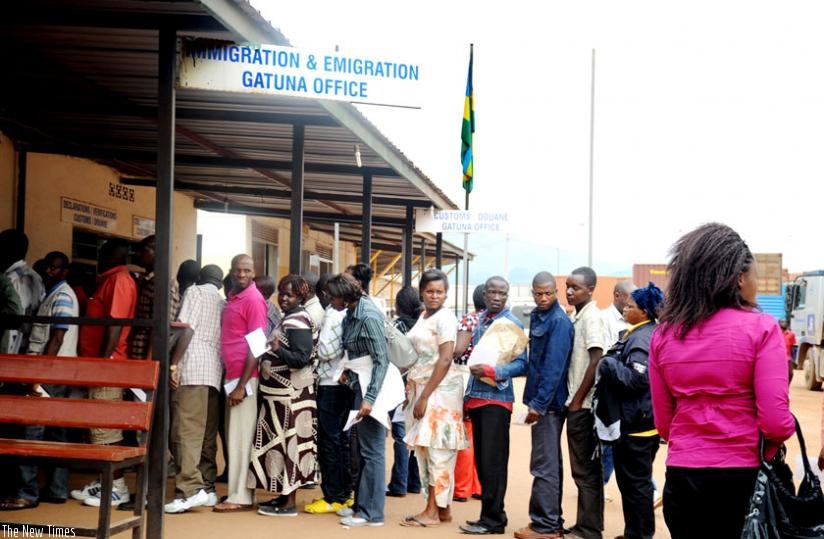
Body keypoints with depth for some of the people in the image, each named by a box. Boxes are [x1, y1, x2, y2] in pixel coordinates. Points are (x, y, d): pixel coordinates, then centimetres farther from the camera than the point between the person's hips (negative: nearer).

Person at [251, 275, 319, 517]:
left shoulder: (297, 322, -14)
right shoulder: (290, 319, 16)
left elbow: (302, 358, -22)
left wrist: (278, 350, -34)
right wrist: (272, 351, 12)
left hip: (289, 395, -10)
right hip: (281, 393, 10)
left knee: (286, 442, -7)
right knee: (282, 442, 12)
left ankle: (289, 503, -2)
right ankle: (284, 495, 18)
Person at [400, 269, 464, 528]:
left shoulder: (445, 318, -11)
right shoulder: (423, 316, 14)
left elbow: (445, 360, -17)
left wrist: (425, 396, -18)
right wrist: (412, 390, 9)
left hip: (440, 390, -9)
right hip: (420, 388, 9)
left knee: (436, 451, -4)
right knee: (424, 449, 9)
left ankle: (433, 511, 1)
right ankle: (442, 508, 16)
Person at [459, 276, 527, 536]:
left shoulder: (513, 324, -6)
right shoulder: (477, 320, 12)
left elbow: (522, 365, -13)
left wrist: (491, 371, -23)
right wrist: (468, 394, 12)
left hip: (496, 398, -7)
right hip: (476, 396, 7)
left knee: (493, 461, -5)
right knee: (481, 460, 11)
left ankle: (492, 519, 2)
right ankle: (491, 512, 20)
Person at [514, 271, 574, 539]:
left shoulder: (559, 321, -15)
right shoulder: (537, 316, 13)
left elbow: (554, 367, -21)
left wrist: (539, 403, -22)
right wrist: (533, 400, 15)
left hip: (549, 402, -10)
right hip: (540, 399, 10)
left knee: (544, 465, -6)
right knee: (550, 463, 15)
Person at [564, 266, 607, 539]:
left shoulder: (591, 316, -13)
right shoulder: (577, 316, 14)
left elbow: (596, 361, -18)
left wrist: (577, 400, -15)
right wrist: (573, 400, 13)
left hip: (584, 404, -9)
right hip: (578, 403, 9)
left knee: (586, 468, -3)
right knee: (585, 468, 13)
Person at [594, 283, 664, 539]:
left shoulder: (642, 338, -18)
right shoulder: (641, 334, 14)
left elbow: (638, 378, -27)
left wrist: (607, 364, -18)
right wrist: (613, 363, 12)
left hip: (635, 423, -11)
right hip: (638, 421, 11)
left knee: (635, 482, -2)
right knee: (635, 480, 18)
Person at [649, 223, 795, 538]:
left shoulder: (663, 335, 1)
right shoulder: (760, 328, -10)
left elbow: (663, 423, 7)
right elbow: (775, 421, -14)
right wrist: (770, 447, 6)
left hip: (682, 475, 3)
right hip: (741, 476, -3)